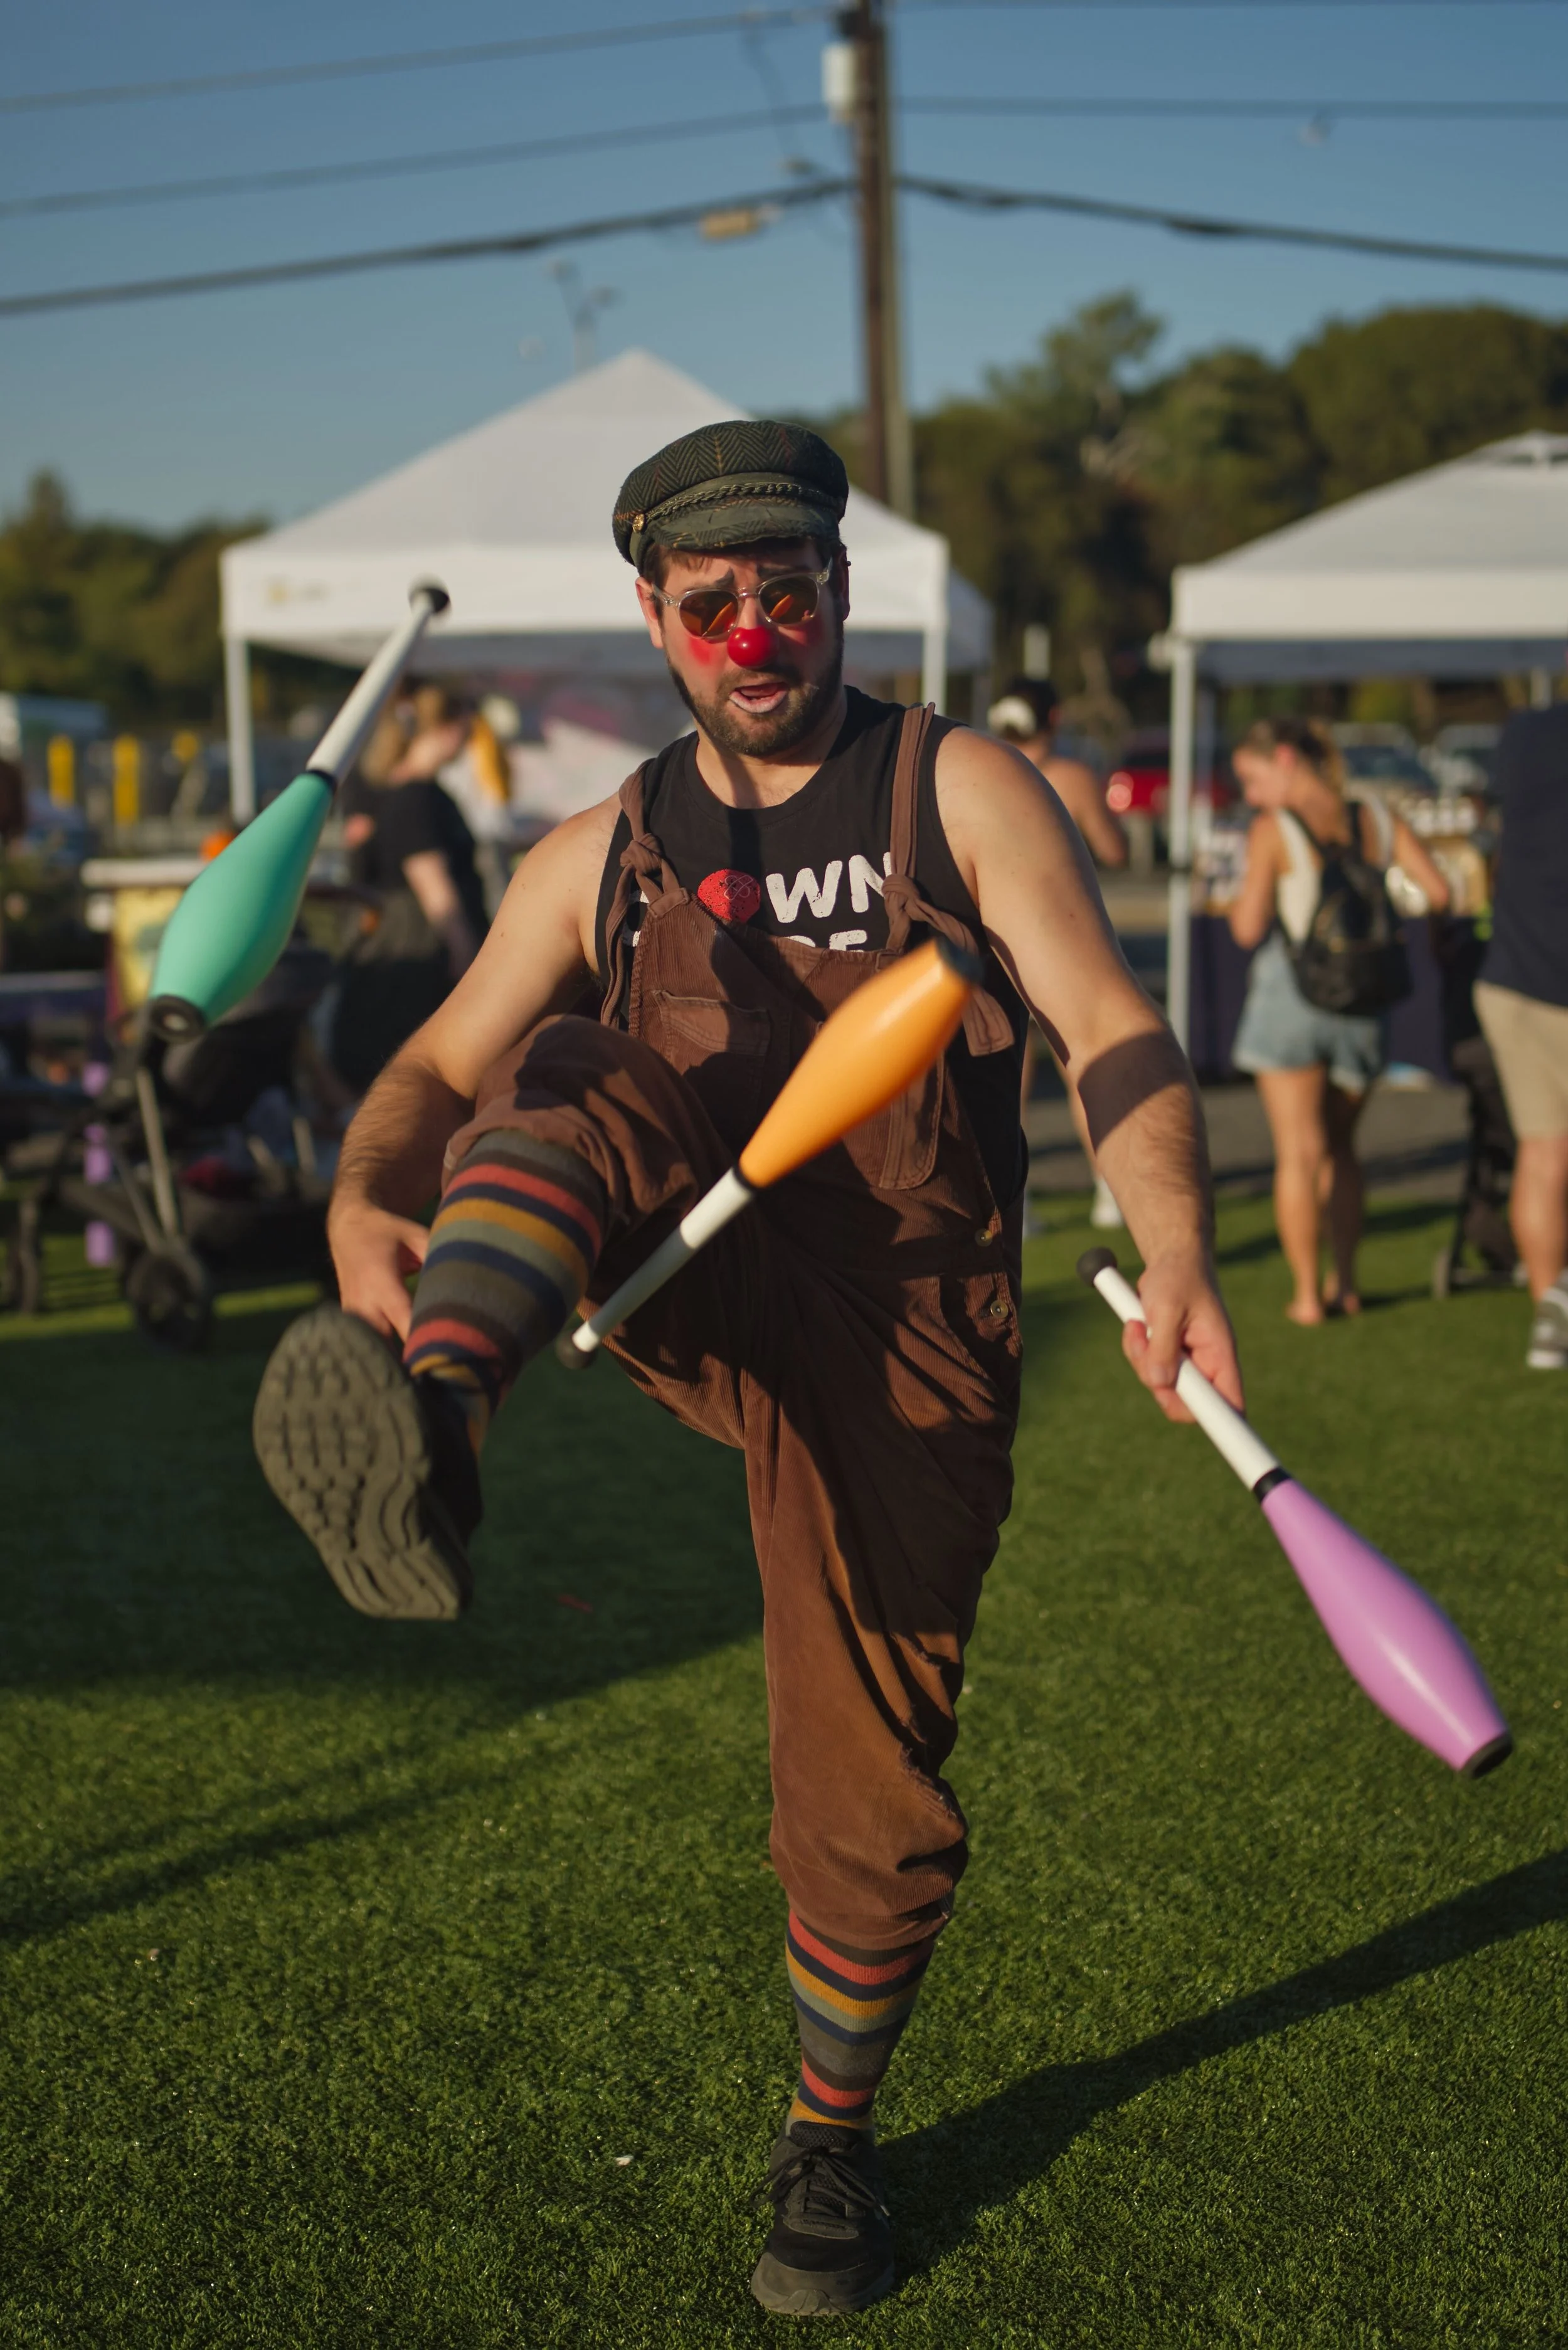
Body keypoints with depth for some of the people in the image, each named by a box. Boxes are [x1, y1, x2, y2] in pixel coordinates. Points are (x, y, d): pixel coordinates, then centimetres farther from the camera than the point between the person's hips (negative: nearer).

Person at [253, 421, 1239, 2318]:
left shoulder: (961, 792, 6)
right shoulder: (603, 854, 16)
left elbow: (1112, 1032, -6)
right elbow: (437, 1073, 10)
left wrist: (1175, 1253, -25)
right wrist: (366, 1205, -14)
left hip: (895, 1340, -1)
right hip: (685, 1299, 2)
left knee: (868, 1792, -2)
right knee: (577, 1084, -29)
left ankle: (829, 2134, 26)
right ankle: (429, 1421, -58)